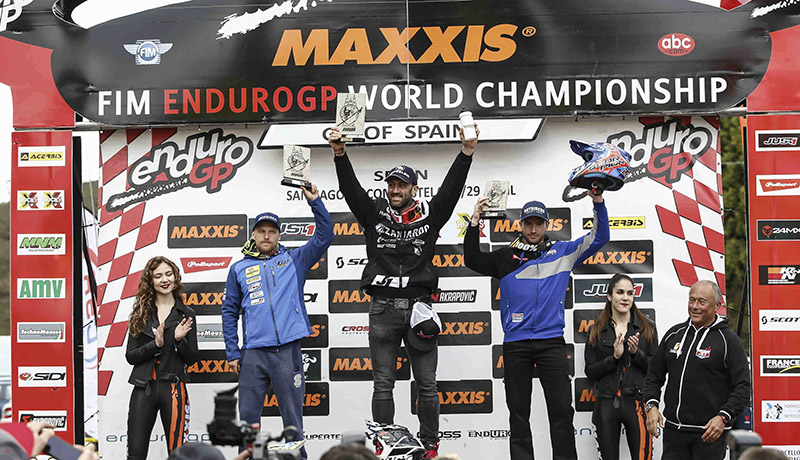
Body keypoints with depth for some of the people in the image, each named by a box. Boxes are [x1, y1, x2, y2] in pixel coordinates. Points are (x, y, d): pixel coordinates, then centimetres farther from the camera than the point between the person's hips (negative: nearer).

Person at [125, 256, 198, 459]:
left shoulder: (186, 314, 6)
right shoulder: (141, 313, 9)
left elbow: (191, 359, 7)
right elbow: (130, 356, 4)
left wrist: (180, 340, -12)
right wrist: (155, 344, -12)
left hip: (173, 388, -1)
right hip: (144, 388, 1)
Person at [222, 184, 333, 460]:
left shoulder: (293, 260, 12)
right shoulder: (239, 269, 13)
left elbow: (324, 236, 5)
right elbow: (230, 312, 13)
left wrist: (314, 202, -4)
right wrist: (232, 353, 6)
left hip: (287, 351, -1)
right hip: (253, 353, 1)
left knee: (292, 415, 2)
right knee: (248, 416, 3)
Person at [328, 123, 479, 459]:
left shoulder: (429, 215, 8)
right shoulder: (374, 214, 8)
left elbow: (451, 189, -1)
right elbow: (351, 188, -1)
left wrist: (466, 152, -13)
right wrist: (339, 153, -16)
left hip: (418, 306, 0)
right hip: (383, 309, 0)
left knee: (426, 383, 4)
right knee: (383, 384, 4)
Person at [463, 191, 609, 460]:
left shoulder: (562, 252, 12)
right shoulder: (506, 258, 12)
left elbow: (599, 238, 12)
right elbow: (473, 260, 6)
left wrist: (598, 203, -3)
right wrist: (475, 222, -5)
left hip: (551, 342, -1)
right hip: (515, 344, 1)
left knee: (562, 408, -4)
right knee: (518, 411, 4)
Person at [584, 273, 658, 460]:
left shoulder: (647, 328, 7)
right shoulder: (596, 331, 8)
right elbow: (590, 372, 3)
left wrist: (636, 353, -11)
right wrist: (614, 357, -11)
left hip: (636, 403, -1)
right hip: (606, 404, 1)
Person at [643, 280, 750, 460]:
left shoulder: (728, 340, -3)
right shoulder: (674, 334, 12)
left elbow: (743, 386, -7)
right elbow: (654, 375, 19)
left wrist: (723, 417, -19)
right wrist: (651, 406, 2)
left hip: (709, 433, -4)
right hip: (674, 430, 4)